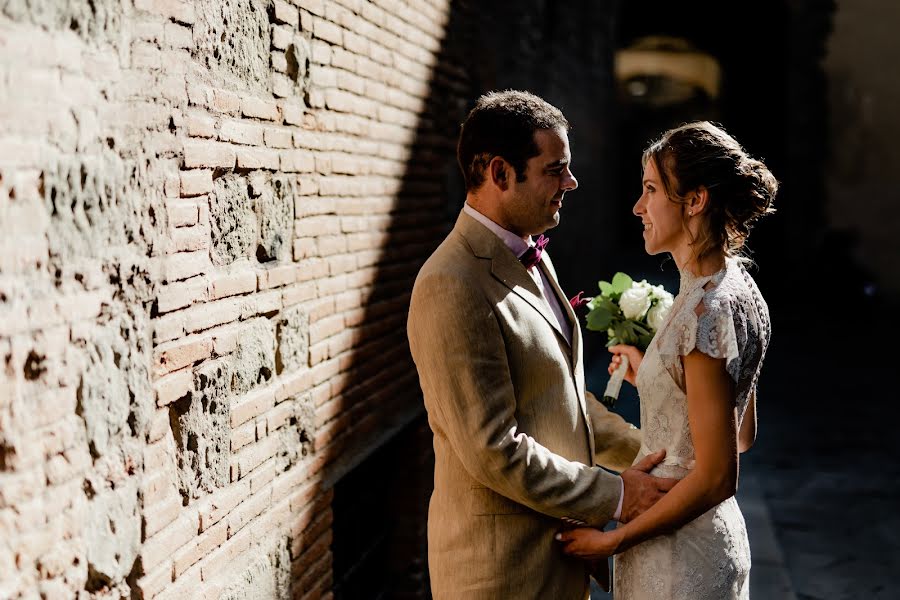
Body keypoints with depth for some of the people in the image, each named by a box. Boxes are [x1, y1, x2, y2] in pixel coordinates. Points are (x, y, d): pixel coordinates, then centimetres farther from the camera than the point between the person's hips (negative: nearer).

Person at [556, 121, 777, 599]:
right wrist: (651, 376, 14)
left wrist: (613, 540, -16)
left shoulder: (705, 312, -24)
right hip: (714, 534, 9)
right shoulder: (735, 286, 4)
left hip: (678, 557, -9)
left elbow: (716, 478, -23)